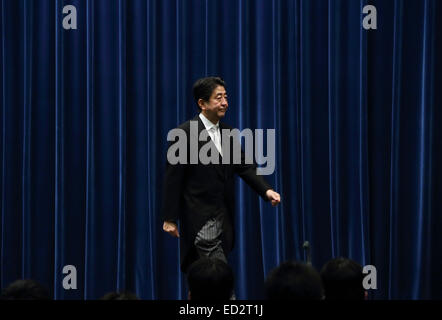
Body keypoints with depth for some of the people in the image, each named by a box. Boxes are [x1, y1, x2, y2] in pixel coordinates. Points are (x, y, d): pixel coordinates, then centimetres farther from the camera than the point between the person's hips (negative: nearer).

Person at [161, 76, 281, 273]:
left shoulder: (228, 132, 12)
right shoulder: (185, 133, -10)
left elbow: (244, 166, 8)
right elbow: (172, 178, -10)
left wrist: (266, 190, -9)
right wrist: (170, 218, -11)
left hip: (224, 218, 7)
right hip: (200, 218, -7)